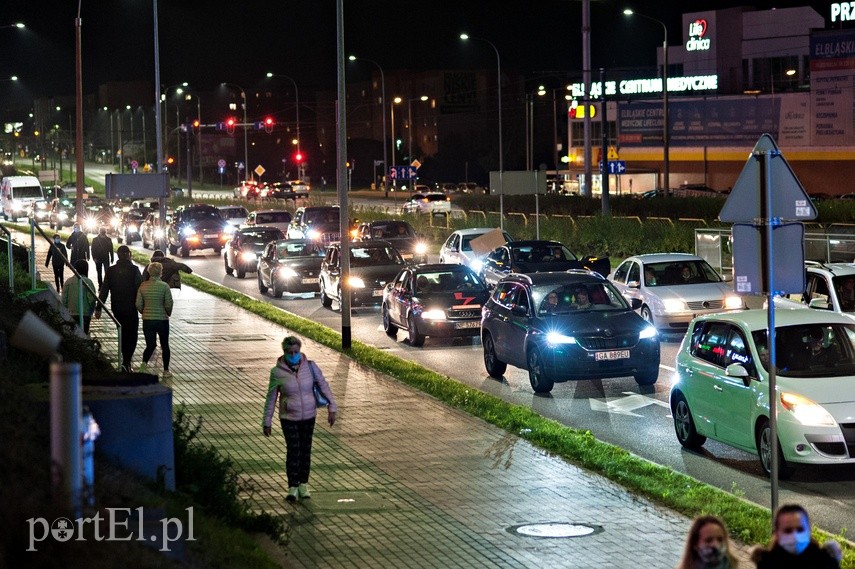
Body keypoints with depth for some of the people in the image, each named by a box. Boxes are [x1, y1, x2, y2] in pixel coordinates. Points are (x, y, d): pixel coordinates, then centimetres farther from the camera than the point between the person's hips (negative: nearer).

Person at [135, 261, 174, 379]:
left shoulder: (143, 286, -4)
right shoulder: (164, 286, -13)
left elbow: (138, 304, -2)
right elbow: (169, 304, -11)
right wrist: (168, 313, 9)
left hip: (147, 320, 2)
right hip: (162, 319, -2)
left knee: (150, 345, 13)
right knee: (165, 345, 14)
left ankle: (144, 362, -14)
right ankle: (166, 371, 18)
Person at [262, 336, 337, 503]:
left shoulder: (310, 366, -8)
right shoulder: (277, 372, -11)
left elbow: (323, 385, 0)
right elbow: (271, 398, -3)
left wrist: (332, 408, -5)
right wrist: (267, 422, 0)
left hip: (308, 416, 2)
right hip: (289, 418, -2)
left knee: (305, 450, 8)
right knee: (293, 450, -9)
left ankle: (303, 485, 21)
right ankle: (293, 487, -1)